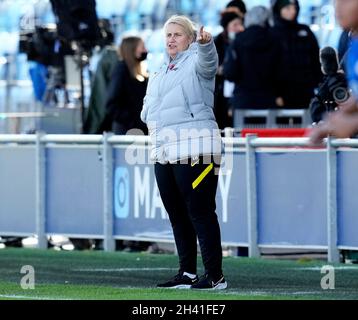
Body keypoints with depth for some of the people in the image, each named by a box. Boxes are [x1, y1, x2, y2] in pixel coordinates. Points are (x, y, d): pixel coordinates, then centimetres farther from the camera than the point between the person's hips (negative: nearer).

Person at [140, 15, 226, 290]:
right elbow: (147, 111, 24)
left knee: (200, 212, -10)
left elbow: (208, 60, -24)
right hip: (163, 150, 8)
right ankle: (187, 274, 15)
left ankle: (215, 275, -10)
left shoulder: (195, 63, 1)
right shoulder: (158, 75, 24)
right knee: (177, 214, 9)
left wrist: (205, 43, -46)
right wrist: (152, 115, 0)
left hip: (194, 147, -8)